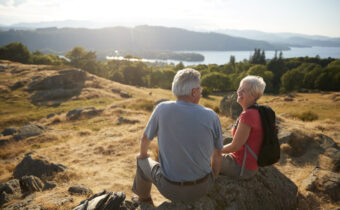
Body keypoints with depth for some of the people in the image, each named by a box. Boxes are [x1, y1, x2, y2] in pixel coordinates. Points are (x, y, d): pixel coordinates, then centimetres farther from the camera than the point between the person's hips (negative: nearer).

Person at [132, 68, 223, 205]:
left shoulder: (162, 109, -12)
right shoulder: (211, 116, -10)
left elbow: (145, 139, 4)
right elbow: (217, 156, 1)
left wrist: (143, 155, 27)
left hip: (170, 189, -1)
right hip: (202, 188, 2)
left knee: (143, 161, 28)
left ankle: (144, 199, 52)